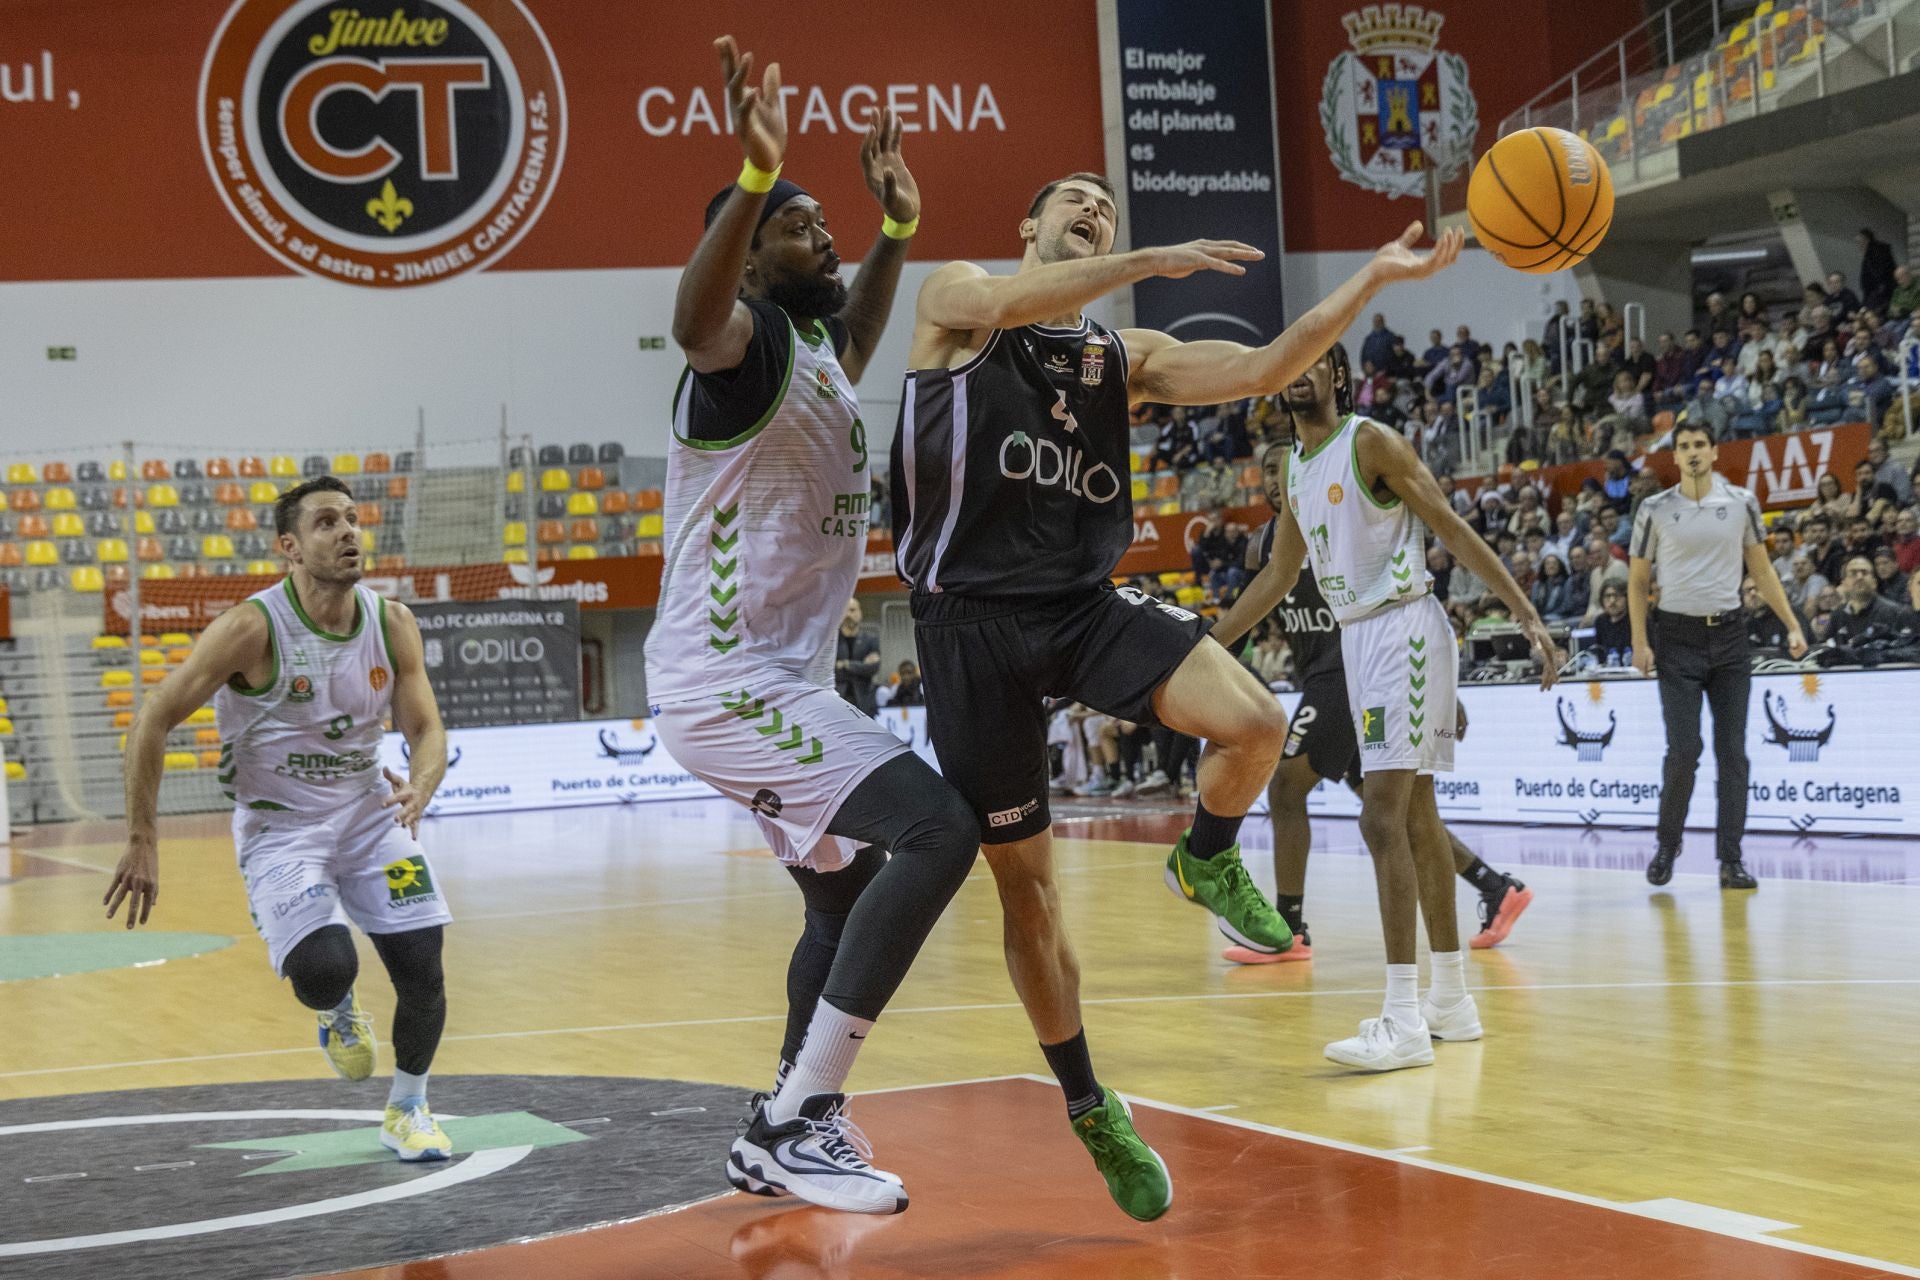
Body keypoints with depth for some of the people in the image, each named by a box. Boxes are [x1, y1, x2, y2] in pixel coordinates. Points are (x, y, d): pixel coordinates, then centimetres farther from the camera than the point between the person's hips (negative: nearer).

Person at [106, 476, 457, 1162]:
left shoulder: (392, 624, -6)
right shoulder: (254, 627, -20)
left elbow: (427, 729, -2)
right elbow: (151, 723, -17)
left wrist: (418, 790, -26)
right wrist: (141, 845, -17)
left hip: (370, 816, 4)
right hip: (279, 827, -4)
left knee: (423, 968, -3)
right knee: (325, 965, -26)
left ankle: (407, 1110, 23)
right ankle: (337, 1010, 14)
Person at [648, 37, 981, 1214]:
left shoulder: (813, 350, 12)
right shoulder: (750, 341, -16)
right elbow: (695, 322, -43)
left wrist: (899, 230, 31)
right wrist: (755, 175, -55)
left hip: (775, 677, 11)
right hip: (729, 678, -11)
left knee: (850, 897, 22)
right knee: (936, 831, -22)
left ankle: (781, 1137, 33)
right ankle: (797, 1118, -18)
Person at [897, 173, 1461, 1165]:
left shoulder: (1128, 358, 14)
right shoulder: (954, 300, 3)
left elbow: (1265, 370, 2)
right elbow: (1004, 304, -21)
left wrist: (1372, 278, -8)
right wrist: (1151, 262, -26)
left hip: (1086, 604, 3)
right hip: (973, 624, -3)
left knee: (1255, 723, -23)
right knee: (1023, 883, 3)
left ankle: (1206, 862, 12)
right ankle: (1088, 1108, 21)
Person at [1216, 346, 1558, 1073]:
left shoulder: (1370, 443, -10)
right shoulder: (1297, 469, 15)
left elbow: (1452, 529, -13)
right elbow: (1278, 579, 24)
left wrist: (1525, 613, -20)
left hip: (1403, 630, -9)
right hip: (1357, 637, 9)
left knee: (1383, 817, -16)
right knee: (1415, 816, 12)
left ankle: (1404, 1024, -19)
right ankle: (1450, 998, 19)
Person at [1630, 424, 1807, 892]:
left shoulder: (1741, 503, 4)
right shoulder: (1655, 510, -1)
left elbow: (1762, 570, 11)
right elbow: (1637, 580, 5)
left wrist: (1792, 625, 4)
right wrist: (1640, 643, -4)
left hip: (1728, 634, 2)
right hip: (1678, 638, -2)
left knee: (1733, 752, -1)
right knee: (1684, 750, -9)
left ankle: (1731, 860, 3)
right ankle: (1667, 845, 11)